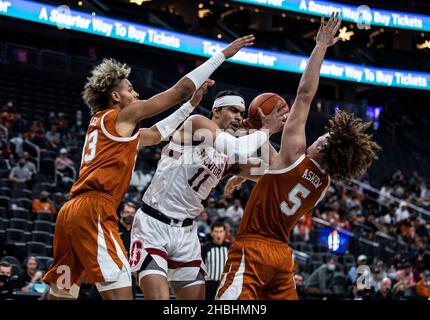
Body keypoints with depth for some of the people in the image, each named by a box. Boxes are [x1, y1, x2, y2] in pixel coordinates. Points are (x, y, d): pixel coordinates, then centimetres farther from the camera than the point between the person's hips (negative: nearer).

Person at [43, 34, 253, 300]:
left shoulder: (101, 124, 27)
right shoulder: (121, 115, 3)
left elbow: (156, 134, 40)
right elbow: (180, 90, 3)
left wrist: (193, 104, 41)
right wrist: (223, 54, 9)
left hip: (72, 211, 10)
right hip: (94, 211, -10)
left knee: (61, 295, 10)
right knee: (121, 293, -18)